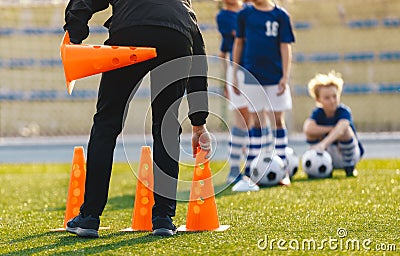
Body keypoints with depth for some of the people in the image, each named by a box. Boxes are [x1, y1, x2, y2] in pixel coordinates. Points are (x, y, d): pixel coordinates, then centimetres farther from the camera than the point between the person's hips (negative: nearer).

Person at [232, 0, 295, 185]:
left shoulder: (280, 15, -2)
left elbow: (285, 46, -2)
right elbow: (238, 43, 11)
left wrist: (285, 76, -7)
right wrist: (235, 73, 10)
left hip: (275, 77, -1)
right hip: (252, 77, 1)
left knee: (278, 121, 2)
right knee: (258, 123, 4)